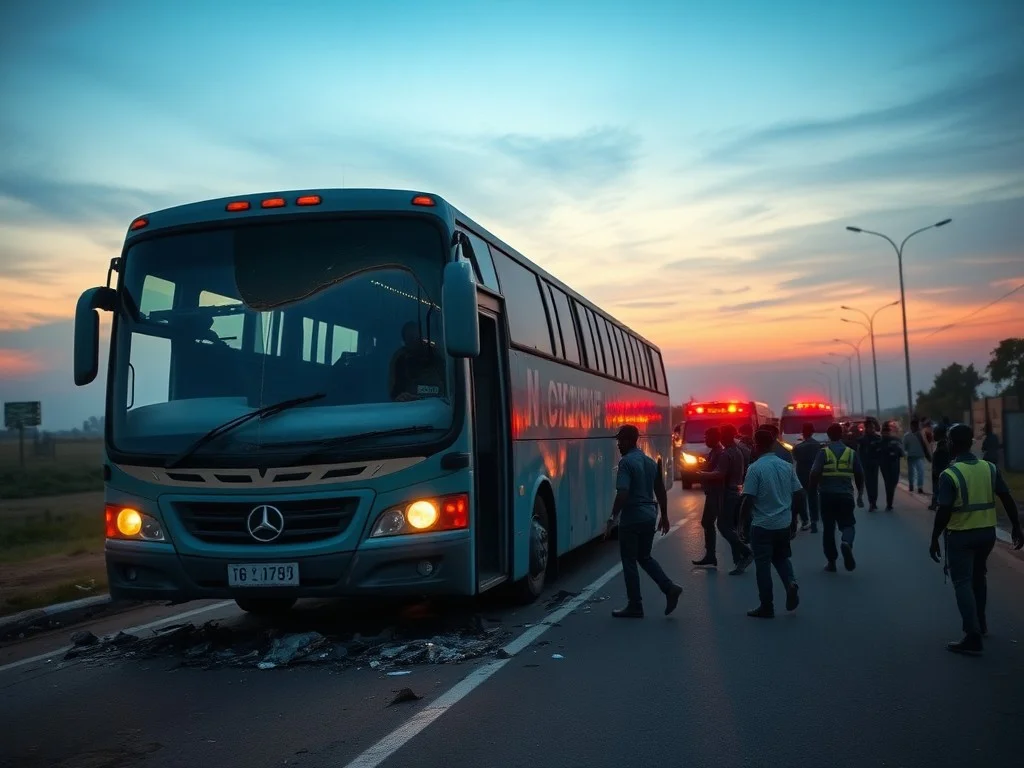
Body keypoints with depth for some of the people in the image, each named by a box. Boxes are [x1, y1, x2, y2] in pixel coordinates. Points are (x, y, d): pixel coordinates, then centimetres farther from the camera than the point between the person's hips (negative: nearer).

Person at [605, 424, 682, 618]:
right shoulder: (651, 461, 11)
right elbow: (661, 491, 16)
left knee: (629, 562, 4)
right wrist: (664, 516, 24)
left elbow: (622, 494, -24)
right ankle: (670, 588, 6)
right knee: (644, 557, 21)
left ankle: (635, 606, 9)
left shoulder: (626, 462, -15)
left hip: (632, 518, -8)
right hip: (649, 516, 8)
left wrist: (613, 518, -20)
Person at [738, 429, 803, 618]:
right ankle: (791, 583, -3)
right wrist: (793, 518, 16)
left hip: (762, 525, -5)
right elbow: (799, 494, 5)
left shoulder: (755, 468, -14)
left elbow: (748, 499, -17)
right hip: (784, 523, 5)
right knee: (782, 557, 23)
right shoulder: (787, 466, 2)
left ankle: (767, 607, 10)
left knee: (763, 565, 5)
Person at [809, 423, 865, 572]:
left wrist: (814, 489, 4)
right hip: (846, 495, 1)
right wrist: (860, 492, 22)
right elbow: (860, 475, 8)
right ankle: (847, 543, -23)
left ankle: (831, 561, 12)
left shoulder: (824, 452, -4)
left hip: (827, 495, -1)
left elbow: (814, 473, -12)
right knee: (848, 524, 11)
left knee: (829, 528, 10)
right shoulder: (851, 453, 4)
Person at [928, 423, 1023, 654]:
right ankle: (980, 623, 38)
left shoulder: (949, 474, -17)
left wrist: (934, 539, -10)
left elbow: (944, 512, -19)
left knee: (963, 583, 0)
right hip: (987, 532, 6)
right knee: (978, 577, 25)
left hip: (960, 535, -6)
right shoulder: (990, 468, 0)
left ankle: (973, 638, -5)